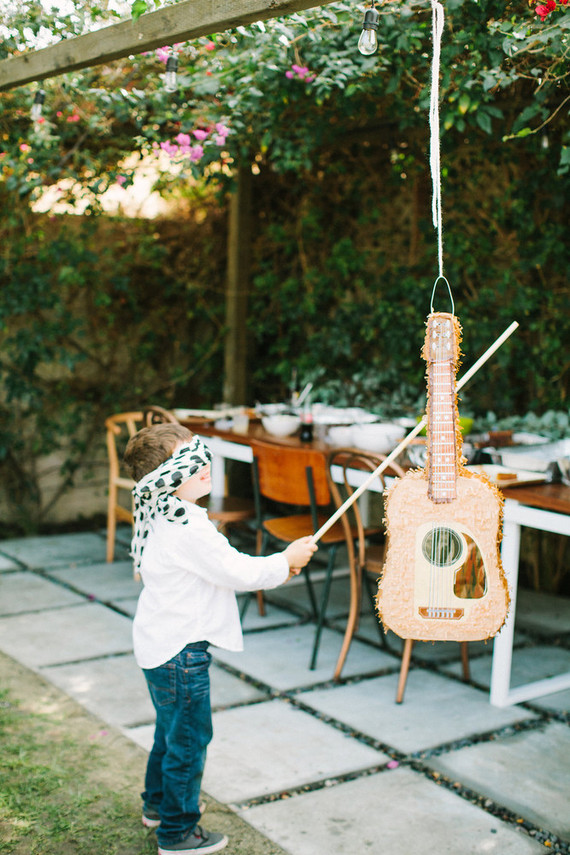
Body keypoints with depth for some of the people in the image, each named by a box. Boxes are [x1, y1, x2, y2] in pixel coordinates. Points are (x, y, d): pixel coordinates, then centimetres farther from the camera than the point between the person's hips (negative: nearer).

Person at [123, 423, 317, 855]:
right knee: (189, 738, 4)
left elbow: (223, 565, 15)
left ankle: (158, 803, 44)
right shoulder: (187, 530, -27)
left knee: (171, 730, 26)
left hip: (161, 644, 11)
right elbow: (237, 573, -23)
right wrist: (285, 561, -9)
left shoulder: (171, 519, 7)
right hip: (179, 651, -11)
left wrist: (273, 566, 7)